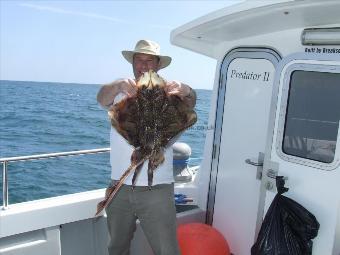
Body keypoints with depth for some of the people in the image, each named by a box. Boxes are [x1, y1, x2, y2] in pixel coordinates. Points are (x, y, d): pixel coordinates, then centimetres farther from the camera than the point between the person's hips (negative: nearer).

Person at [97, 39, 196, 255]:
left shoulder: (167, 93, -2)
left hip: (157, 188, -2)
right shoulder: (120, 92, 2)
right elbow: (102, 98, -18)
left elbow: (189, 103, -20)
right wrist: (118, 86, -41)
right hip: (120, 186, 3)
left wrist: (185, 92, -44)